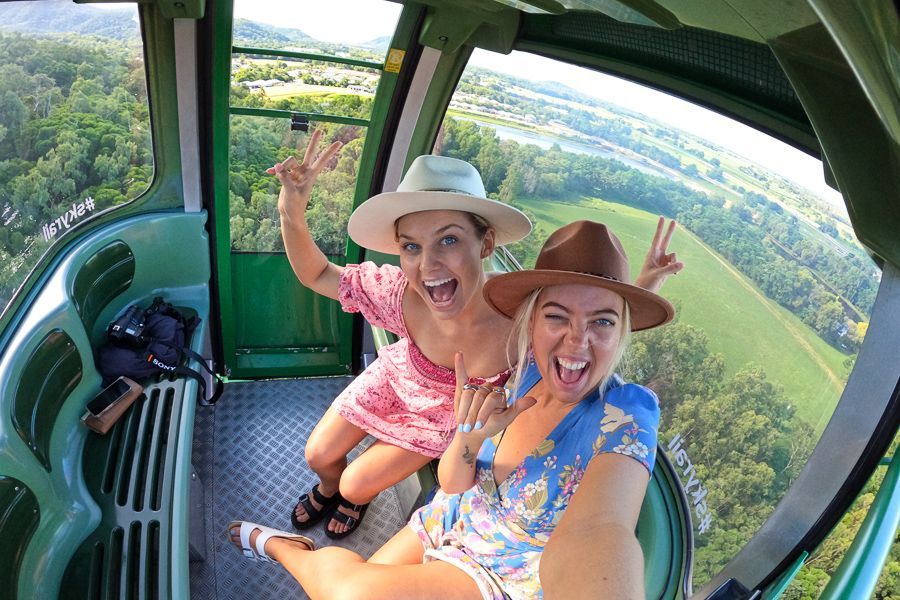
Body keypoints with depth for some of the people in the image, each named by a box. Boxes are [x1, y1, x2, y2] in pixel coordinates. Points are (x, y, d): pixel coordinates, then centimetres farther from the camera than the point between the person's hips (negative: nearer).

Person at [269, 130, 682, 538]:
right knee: (318, 456, 16)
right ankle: (328, 489, 55)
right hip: (395, 379, 2)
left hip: (451, 414, -1)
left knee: (357, 484, 7)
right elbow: (316, 275, -21)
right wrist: (292, 214, -39)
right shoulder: (401, 293, -36)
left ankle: (354, 499, 47)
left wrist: (638, 291, -42)